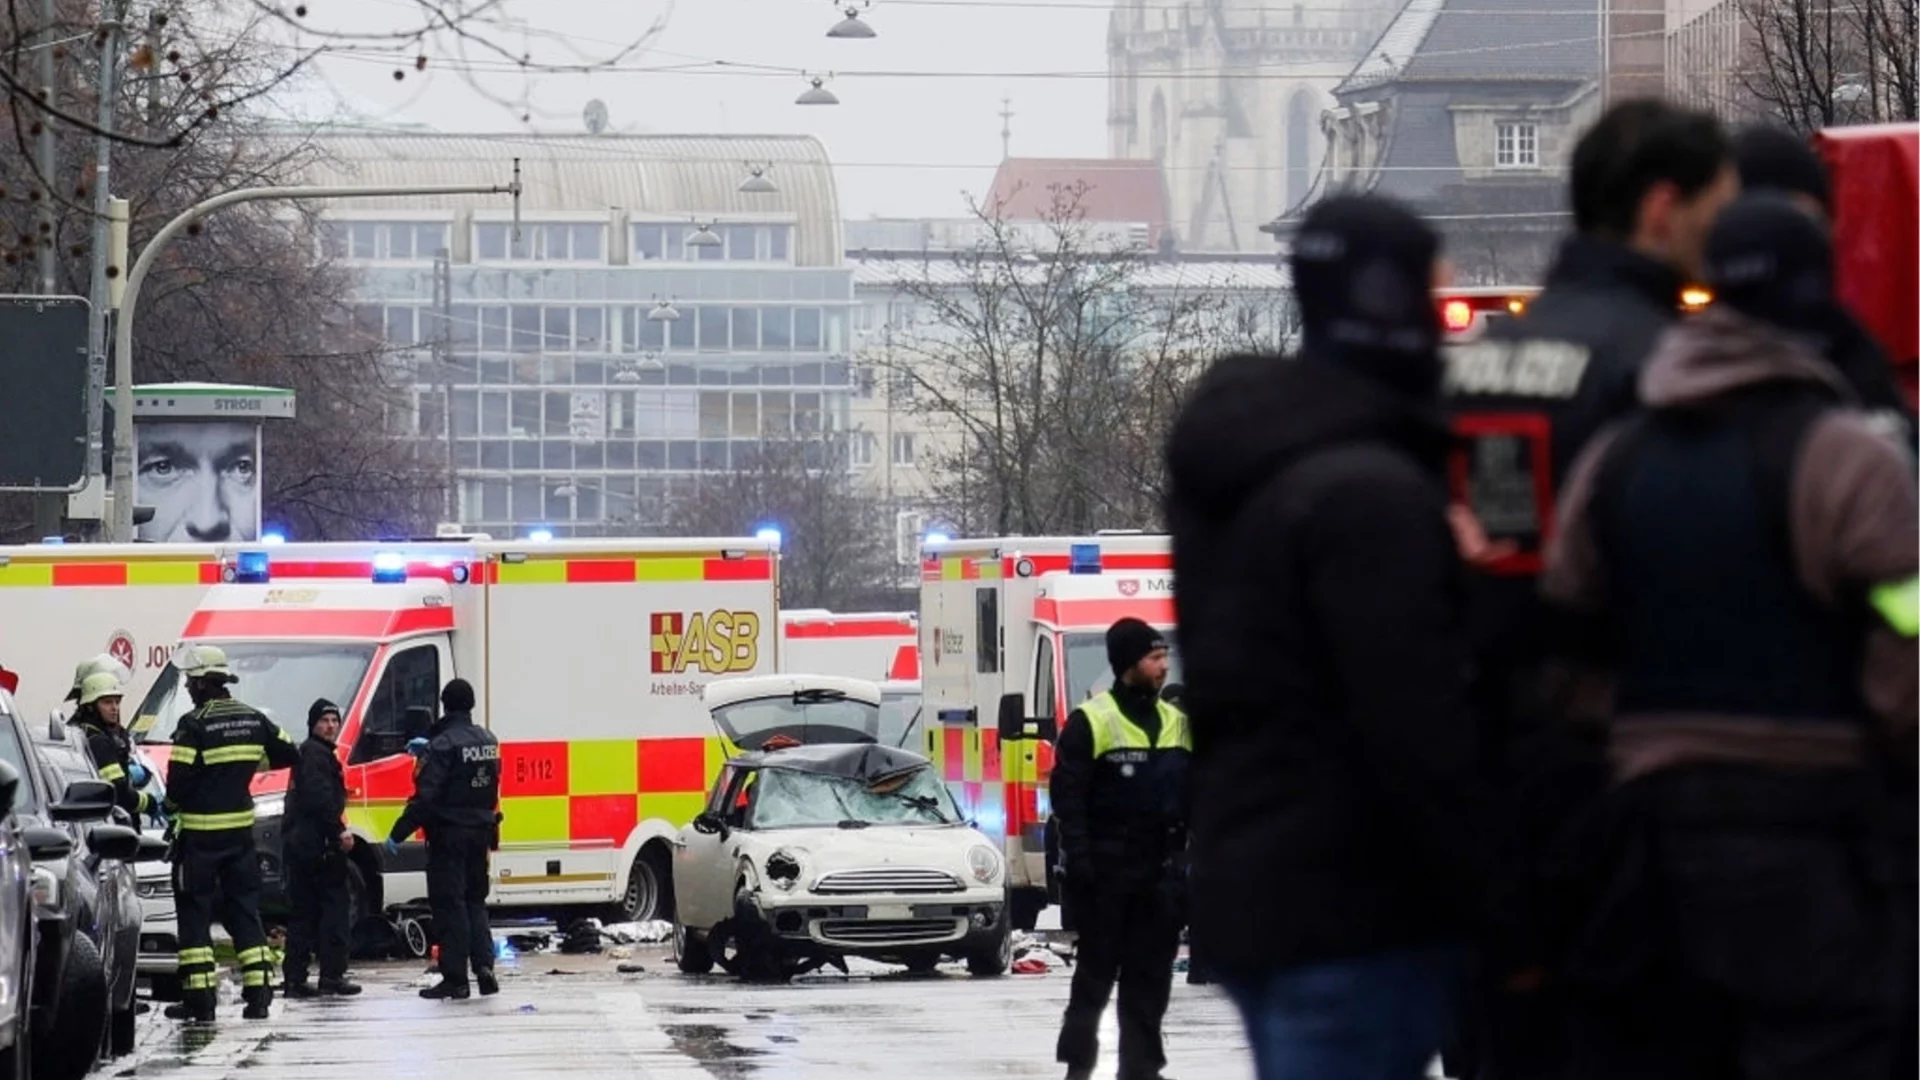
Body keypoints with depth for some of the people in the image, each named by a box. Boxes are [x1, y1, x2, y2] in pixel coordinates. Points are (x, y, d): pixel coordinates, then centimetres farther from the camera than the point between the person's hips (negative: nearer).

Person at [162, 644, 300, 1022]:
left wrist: (173, 803, 4)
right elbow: (290, 756, 14)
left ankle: (199, 998, -3)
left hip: (199, 834, -6)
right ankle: (258, 993, 7)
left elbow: (179, 782, -17)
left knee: (195, 913, 1)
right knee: (244, 910, 12)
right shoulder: (253, 719, 5)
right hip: (241, 830, 6)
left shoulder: (194, 725, -15)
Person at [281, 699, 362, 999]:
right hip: (318, 844, -10)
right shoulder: (316, 754, -10)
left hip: (299, 842, 10)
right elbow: (319, 798, -22)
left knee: (303, 912, 10)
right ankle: (332, 974, -9)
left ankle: (295, 979, 9)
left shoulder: (307, 753, 23)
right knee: (335, 905, -6)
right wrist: (339, 831, -21)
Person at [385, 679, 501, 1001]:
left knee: (449, 905, -1)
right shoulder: (488, 741, 6)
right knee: (475, 901, 17)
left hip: (449, 836, -7)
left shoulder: (443, 745, -17)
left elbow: (426, 796, -22)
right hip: (480, 832, 7)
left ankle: (455, 978, -1)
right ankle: (484, 965, 4)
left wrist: (398, 833, -15)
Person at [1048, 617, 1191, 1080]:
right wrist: (1078, 859, -16)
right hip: (1106, 869, -5)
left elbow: (1194, 796, 16)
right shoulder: (1089, 722, -7)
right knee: (1097, 968, -1)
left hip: (1160, 869, 5)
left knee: (1151, 972, 6)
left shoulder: (1177, 723, 12)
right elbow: (1067, 795, -10)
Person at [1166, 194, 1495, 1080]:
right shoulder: (1371, 490, -17)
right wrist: (1494, 902, -15)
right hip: (1354, 906, -10)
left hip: (1246, 882, 10)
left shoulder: (1226, 476, 15)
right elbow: (1418, 726, -20)